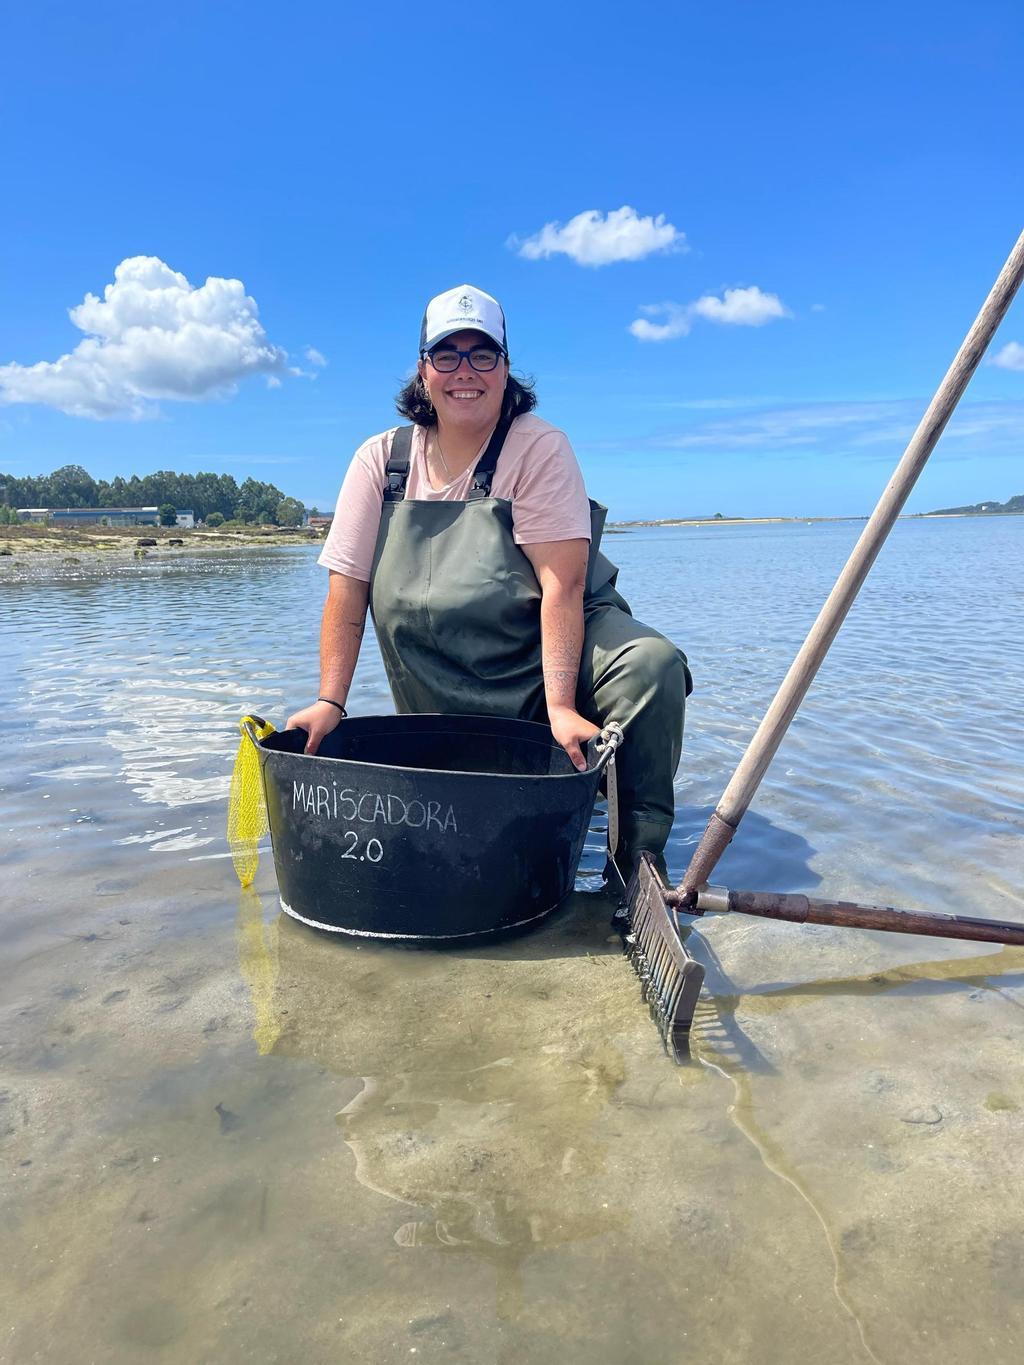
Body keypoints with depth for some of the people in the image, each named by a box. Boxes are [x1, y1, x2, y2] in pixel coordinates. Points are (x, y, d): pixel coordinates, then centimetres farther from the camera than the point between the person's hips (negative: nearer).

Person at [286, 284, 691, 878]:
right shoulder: (381, 461, -1)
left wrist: (560, 708, -31)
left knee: (650, 664, -31)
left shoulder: (540, 446, -11)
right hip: (449, 696, 3)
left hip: (549, 655, -2)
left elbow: (562, 584, -21)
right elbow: (348, 589, -3)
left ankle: (637, 861, -15)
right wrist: (331, 702, -12)